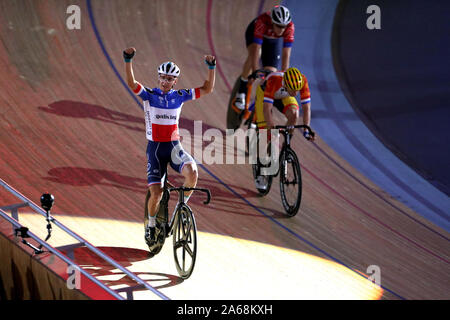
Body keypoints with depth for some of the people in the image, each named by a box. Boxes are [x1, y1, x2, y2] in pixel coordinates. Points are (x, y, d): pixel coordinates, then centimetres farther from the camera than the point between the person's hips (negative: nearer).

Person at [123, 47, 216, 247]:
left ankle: (183, 204, -4)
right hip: (155, 147, -1)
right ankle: (151, 224, 19)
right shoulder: (149, 95, -4)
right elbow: (131, 83, -21)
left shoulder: (180, 96, 3)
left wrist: (211, 67, -12)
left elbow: (207, 89, 2)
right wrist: (128, 61, -36)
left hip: (174, 146, 1)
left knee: (192, 172, -30)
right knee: (156, 194, -10)